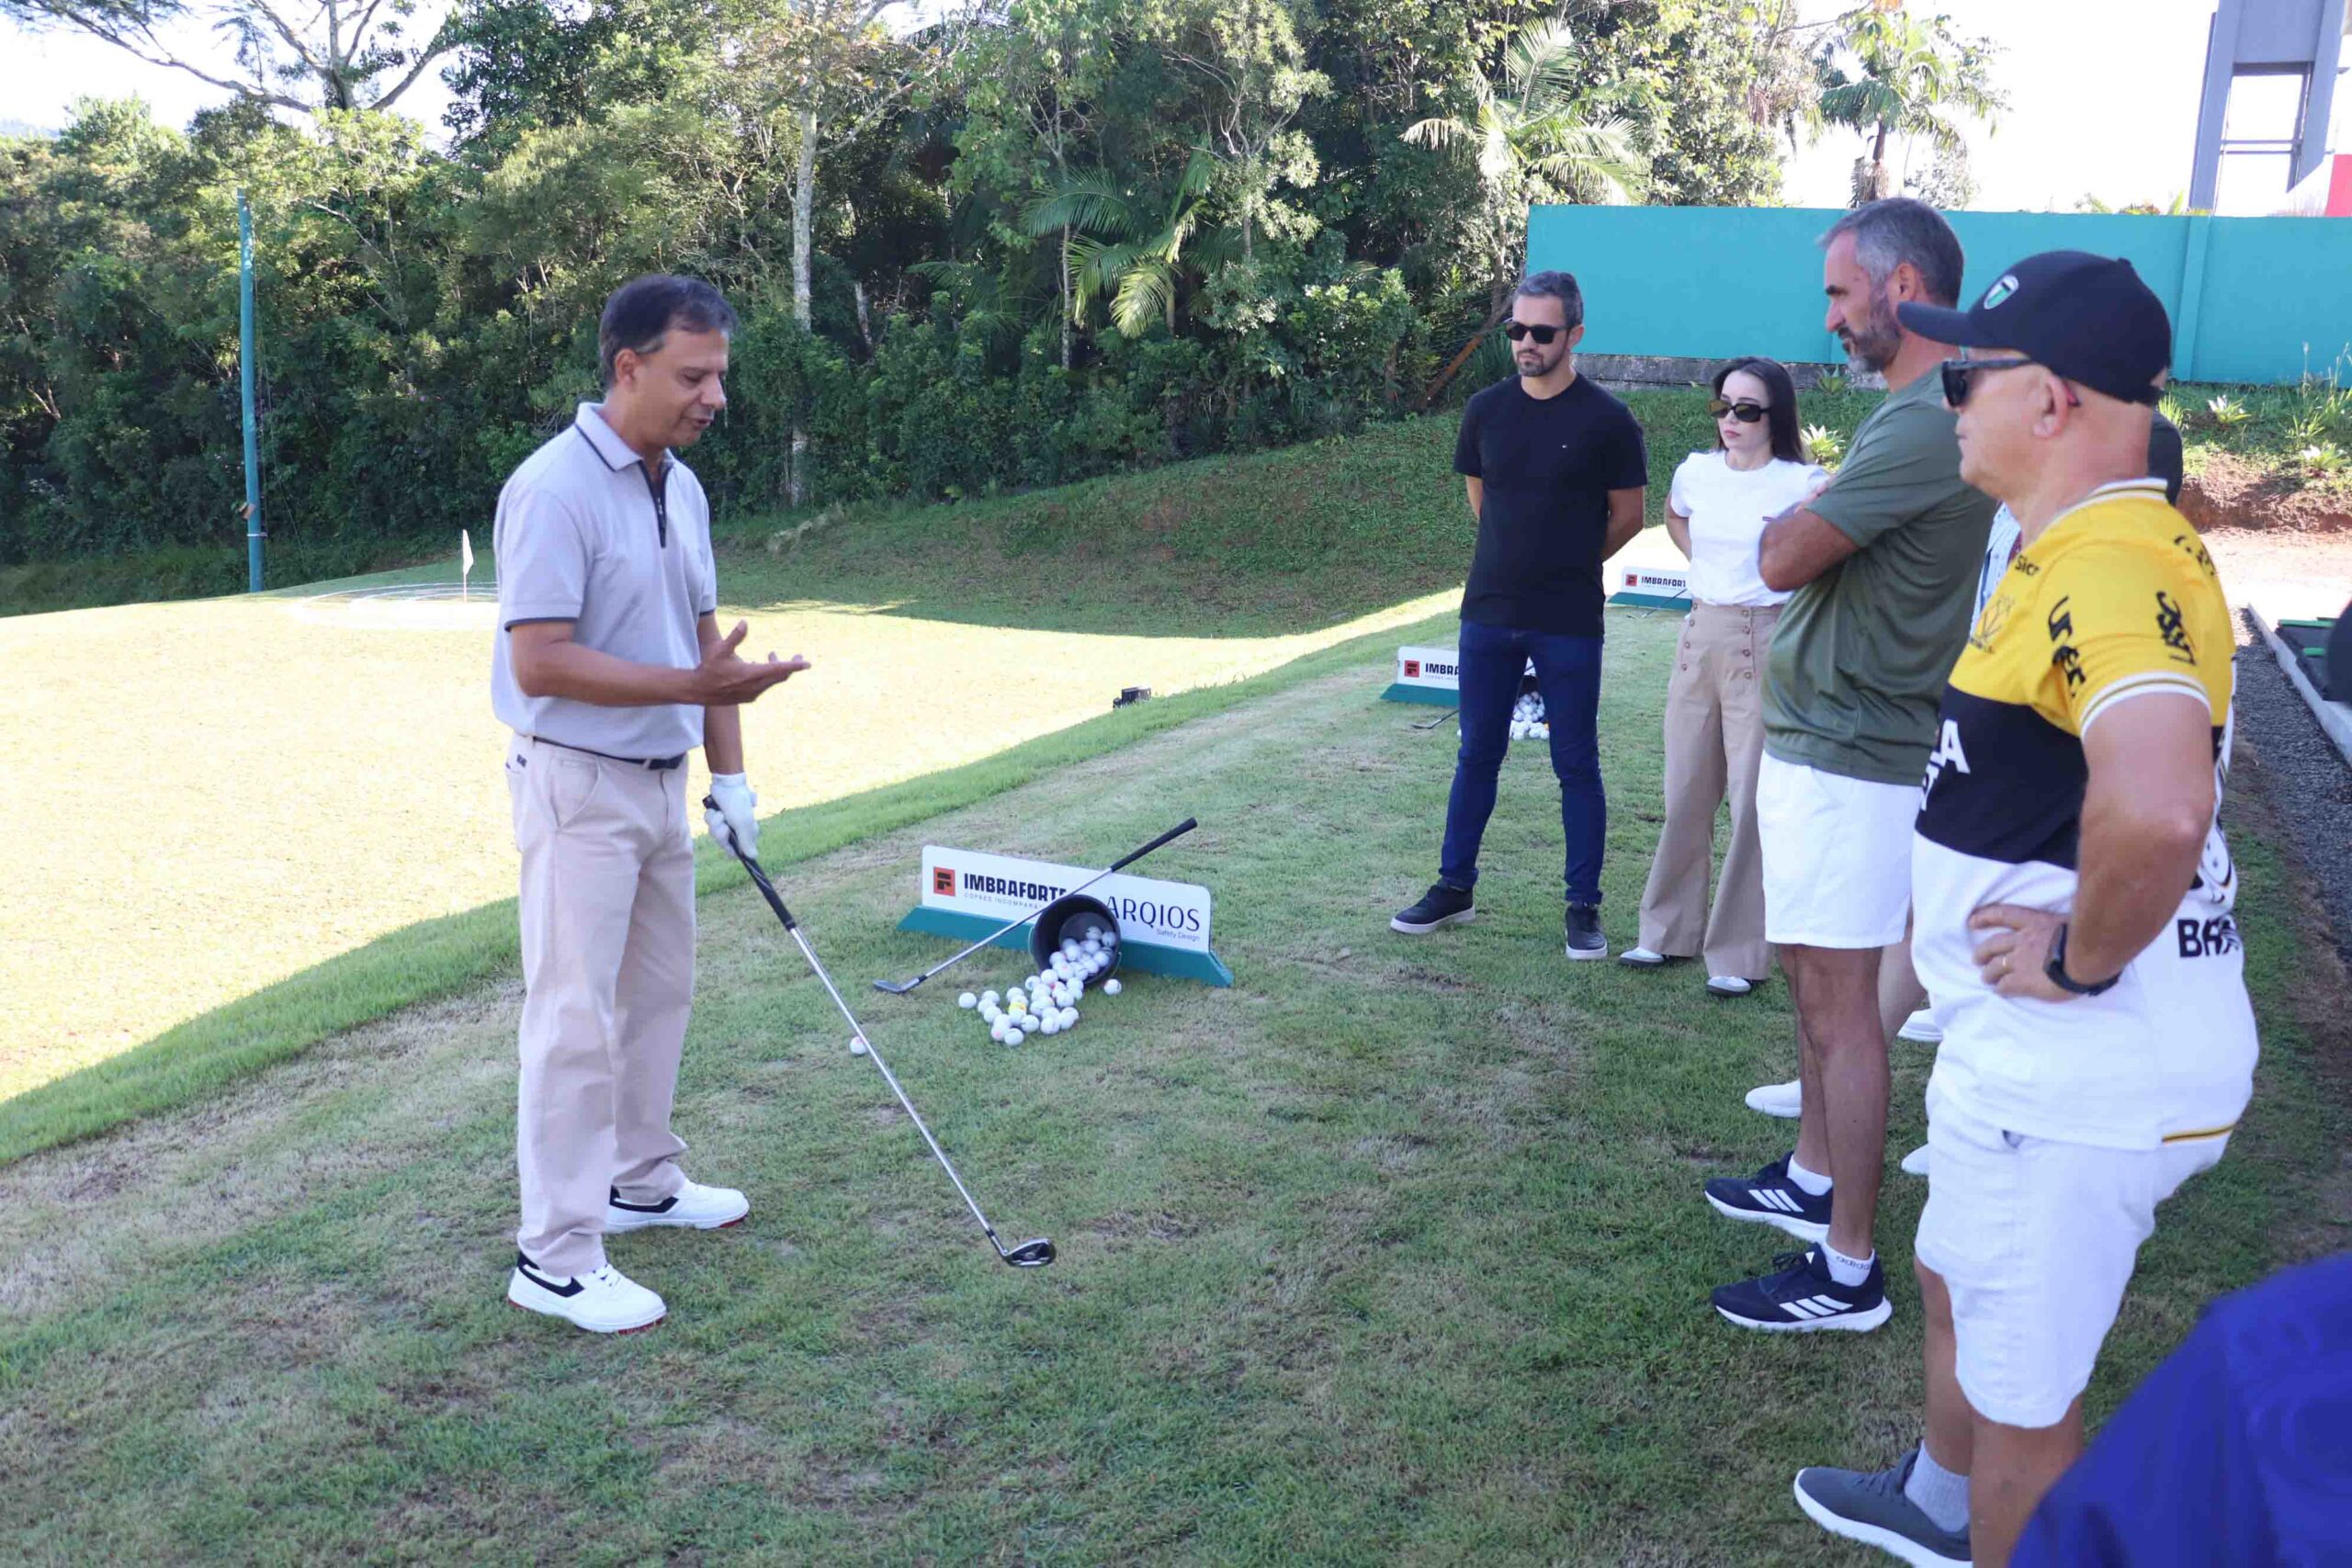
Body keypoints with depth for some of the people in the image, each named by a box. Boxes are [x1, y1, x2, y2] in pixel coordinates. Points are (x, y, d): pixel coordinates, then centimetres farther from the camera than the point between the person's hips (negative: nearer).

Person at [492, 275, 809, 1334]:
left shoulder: (682, 489, 8)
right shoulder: (554, 490, -19)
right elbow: (539, 661, -24)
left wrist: (729, 775, 11)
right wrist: (693, 685, -27)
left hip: (660, 780, 9)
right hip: (578, 785, -8)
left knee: (657, 992, 17)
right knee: (577, 1017, -5)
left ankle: (642, 1180, 34)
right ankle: (555, 1257, 3)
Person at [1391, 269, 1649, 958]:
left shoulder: (1606, 420, -8)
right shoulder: (1487, 410, 3)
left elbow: (1627, 517, 2)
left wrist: (1567, 566, 11)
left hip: (1569, 623, -3)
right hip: (1489, 614, 4)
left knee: (1577, 766, 4)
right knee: (1477, 755, 12)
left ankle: (1584, 907, 14)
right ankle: (1453, 888, 23)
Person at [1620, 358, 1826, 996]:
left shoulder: (1803, 483, -10)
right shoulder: (1696, 471, 6)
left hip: (1767, 644, -5)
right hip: (1701, 636, 5)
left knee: (1755, 799, -3)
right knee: (1686, 792, 11)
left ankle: (1740, 954, 5)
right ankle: (1670, 931, 24)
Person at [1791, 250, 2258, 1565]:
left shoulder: (2110, 570, -26)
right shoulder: (2080, 549, 7)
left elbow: (2159, 809, -44)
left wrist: (2084, 957, -26)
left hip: (2081, 1074, -11)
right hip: (2039, 1053, 11)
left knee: (2021, 1394, 7)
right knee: (1958, 1290, 30)